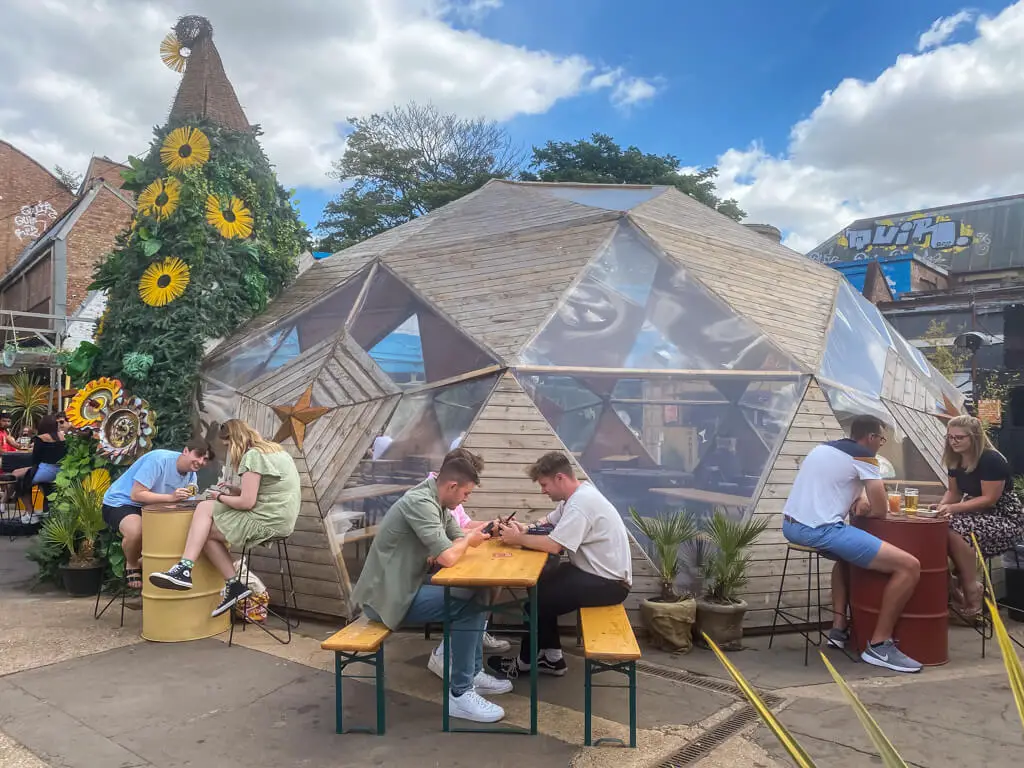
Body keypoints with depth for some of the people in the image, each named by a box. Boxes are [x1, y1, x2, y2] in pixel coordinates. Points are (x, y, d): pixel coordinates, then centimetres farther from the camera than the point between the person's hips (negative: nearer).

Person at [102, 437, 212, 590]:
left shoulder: (190, 474, -2)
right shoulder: (159, 459, -27)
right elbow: (136, 494, -30)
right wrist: (171, 497, -39)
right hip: (119, 502, -7)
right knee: (136, 531, -36)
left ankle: (143, 562, 12)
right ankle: (132, 566, -3)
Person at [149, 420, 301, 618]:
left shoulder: (252, 455, -13)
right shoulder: (273, 450, 17)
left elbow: (246, 503, -17)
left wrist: (221, 497, 0)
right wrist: (234, 491, 14)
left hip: (266, 522, -10)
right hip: (277, 518, 10)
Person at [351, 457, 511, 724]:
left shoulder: (437, 502, 8)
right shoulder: (420, 502, -24)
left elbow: (458, 538, 13)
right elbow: (448, 557, -29)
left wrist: (481, 532, -8)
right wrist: (469, 540, -10)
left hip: (404, 588, 10)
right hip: (386, 597, -10)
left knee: (476, 592, 8)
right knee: (468, 605, -18)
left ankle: (473, 673, 18)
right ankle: (460, 694, -8)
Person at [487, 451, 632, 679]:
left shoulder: (580, 503, -25)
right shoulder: (577, 495, 7)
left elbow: (553, 545, -31)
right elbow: (547, 523, 16)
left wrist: (518, 539, -17)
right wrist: (525, 529, -6)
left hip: (609, 582, -10)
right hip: (596, 572, 10)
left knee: (540, 599, -8)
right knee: (539, 588, 8)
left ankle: (524, 662, 14)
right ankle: (552, 658, 16)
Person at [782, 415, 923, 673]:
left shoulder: (824, 448, 22)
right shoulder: (862, 456, -2)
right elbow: (879, 511, -4)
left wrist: (858, 500, 17)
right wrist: (863, 505, 18)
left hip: (791, 525, 9)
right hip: (819, 531, -9)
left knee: (846, 551, 40)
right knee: (909, 566, -7)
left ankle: (839, 628, 33)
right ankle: (879, 645, 1)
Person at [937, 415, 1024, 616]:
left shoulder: (991, 460, -21)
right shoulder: (955, 460, 3)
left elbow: (989, 499, -23)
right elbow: (953, 492, 12)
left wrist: (954, 508, -30)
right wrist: (942, 506, -10)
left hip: (1004, 518, -8)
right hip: (977, 513, 8)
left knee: (956, 531, -32)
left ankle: (972, 592, -17)